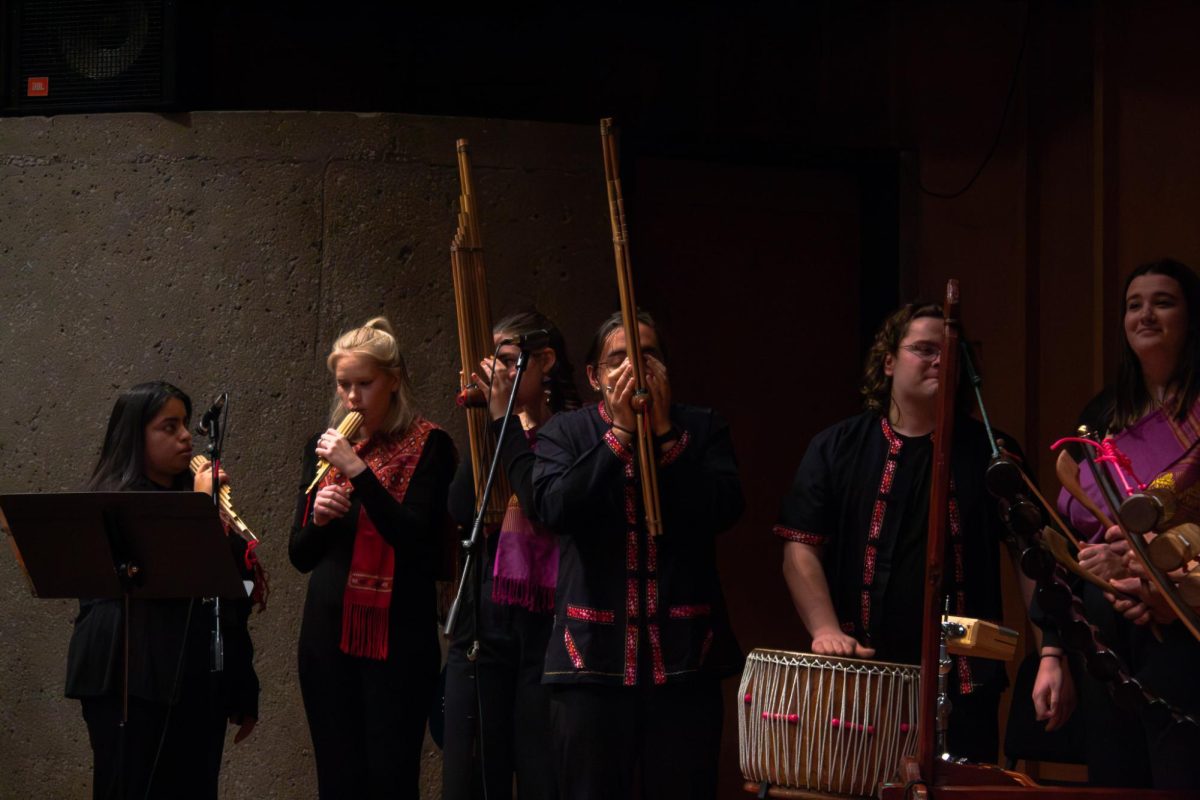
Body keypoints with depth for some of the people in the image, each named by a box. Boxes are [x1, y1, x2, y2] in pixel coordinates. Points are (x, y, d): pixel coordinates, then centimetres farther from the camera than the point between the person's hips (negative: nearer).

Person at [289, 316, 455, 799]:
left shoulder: (427, 446, -2)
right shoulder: (323, 447, 14)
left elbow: (416, 536, -14)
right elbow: (300, 556, 16)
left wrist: (357, 470, -18)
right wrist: (318, 518, -6)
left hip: (397, 637, -5)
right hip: (329, 636, 5)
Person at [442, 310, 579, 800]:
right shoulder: (493, 433, 14)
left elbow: (544, 503, -18)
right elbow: (462, 511, 1)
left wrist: (506, 419, -9)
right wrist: (485, 420, -1)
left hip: (546, 625, -5)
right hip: (485, 624, 5)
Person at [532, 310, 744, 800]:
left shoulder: (701, 429, 9)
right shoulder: (566, 433, 8)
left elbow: (724, 509, -6)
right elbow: (554, 508, -10)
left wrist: (664, 434, -9)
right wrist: (620, 434, -11)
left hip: (684, 657, 0)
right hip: (594, 657, 0)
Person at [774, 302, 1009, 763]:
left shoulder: (985, 452, 9)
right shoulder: (838, 449, 7)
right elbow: (801, 550, 2)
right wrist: (826, 630, -14)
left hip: (963, 687, 0)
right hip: (861, 679, 0)